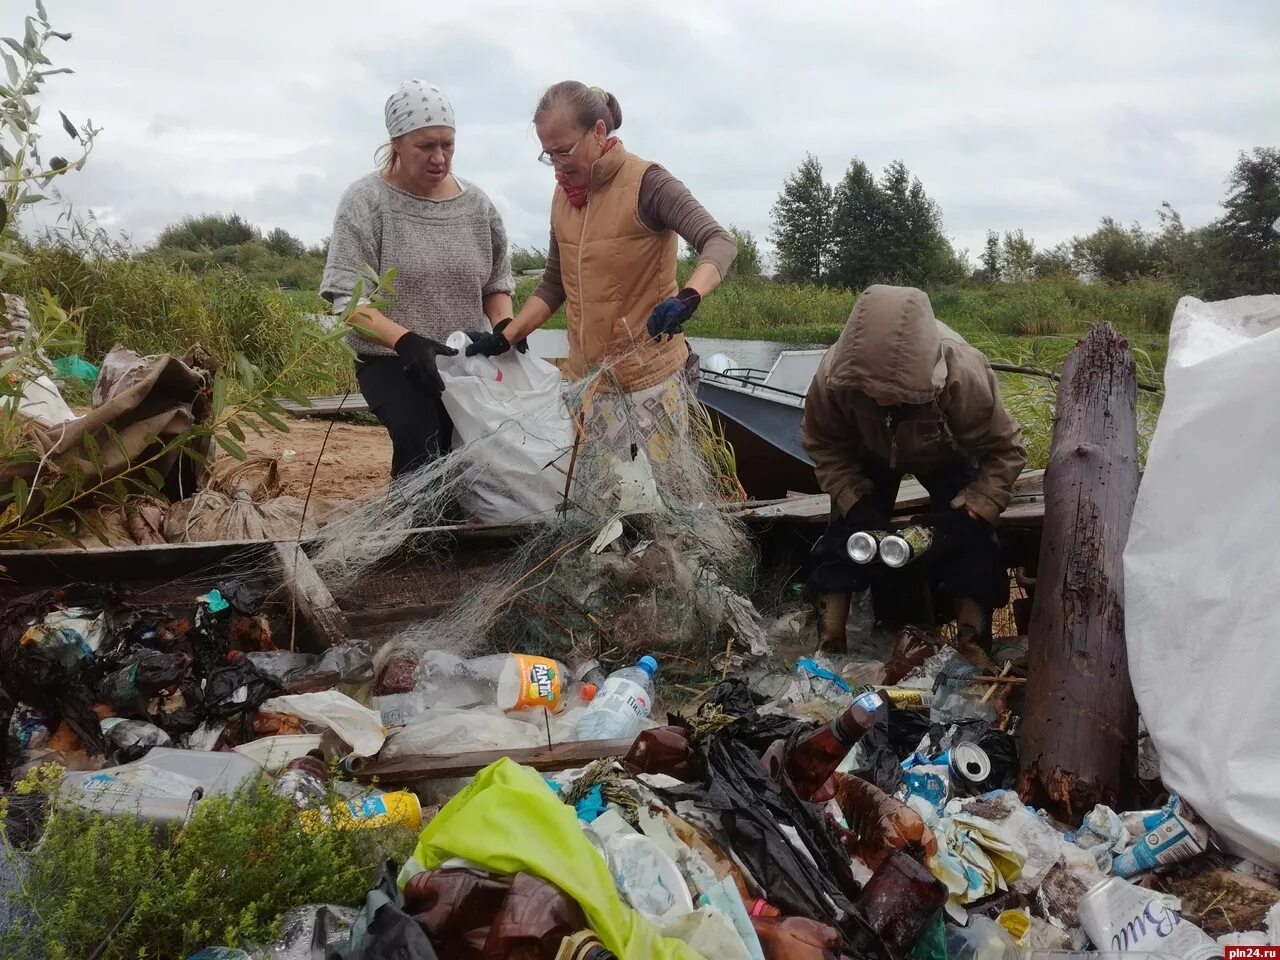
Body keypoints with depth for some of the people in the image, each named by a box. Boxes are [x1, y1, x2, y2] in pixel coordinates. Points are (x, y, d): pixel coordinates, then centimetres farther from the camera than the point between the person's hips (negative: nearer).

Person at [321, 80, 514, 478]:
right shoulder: (366, 201, -4)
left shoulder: (476, 204, 8)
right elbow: (348, 298, -12)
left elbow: (497, 284, 18)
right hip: (392, 361, -4)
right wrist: (405, 340, -28)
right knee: (422, 446, -29)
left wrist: (504, 325, -4)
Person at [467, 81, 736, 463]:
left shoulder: (645, 183, -10)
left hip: (648, 378, -6)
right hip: (587, 378, 6)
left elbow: (721, 243, -21)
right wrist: (505, 338, 5)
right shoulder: (563, 195, 10)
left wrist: (687, 297, -40)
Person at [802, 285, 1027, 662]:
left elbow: (1005, 450, -29)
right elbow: (824, 445, -20)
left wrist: (966, 514, -36)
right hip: (871, 456, 1)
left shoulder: (965, 375, -44)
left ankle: (974, 640, -3)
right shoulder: (834, 374, -40)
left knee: (970, 533, -16)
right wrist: (856, 503, -30)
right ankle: (829, 635, 0)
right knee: (847, 528, -11)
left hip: (949, 458, -1)